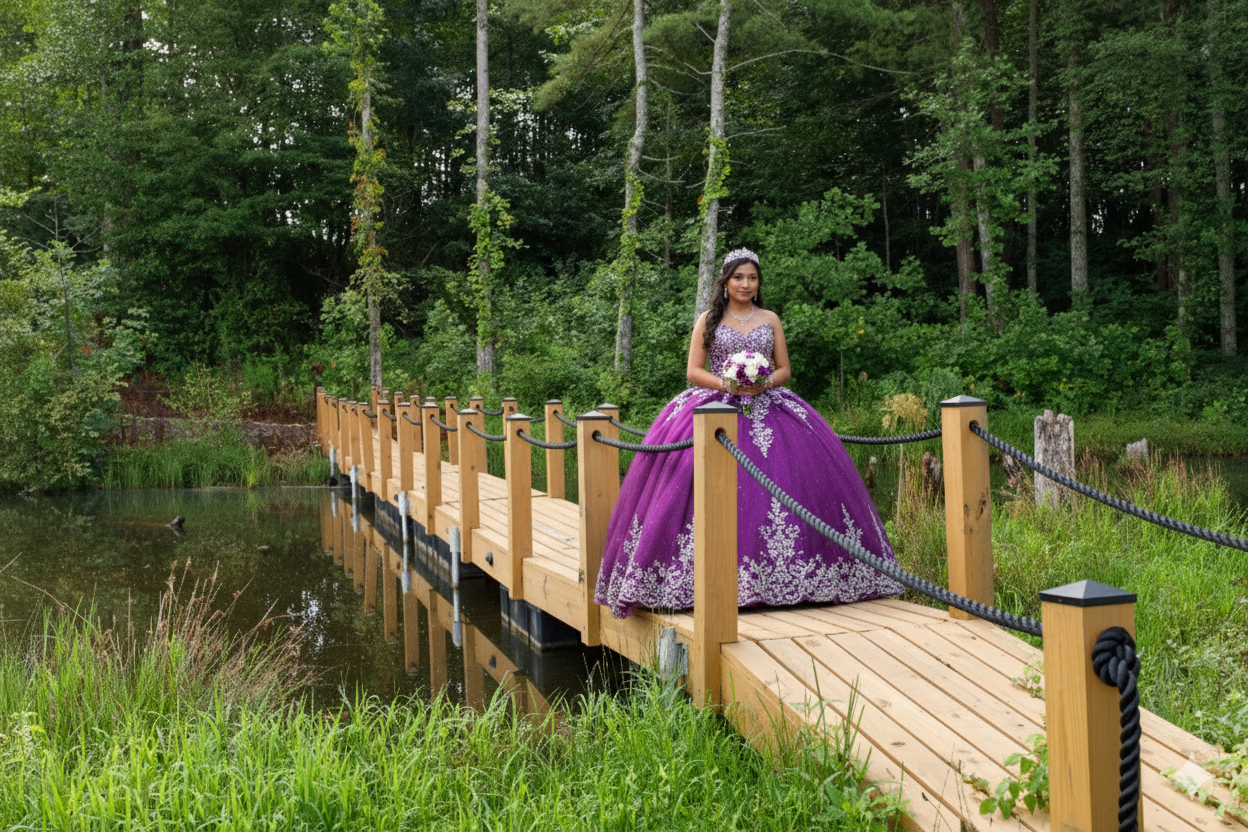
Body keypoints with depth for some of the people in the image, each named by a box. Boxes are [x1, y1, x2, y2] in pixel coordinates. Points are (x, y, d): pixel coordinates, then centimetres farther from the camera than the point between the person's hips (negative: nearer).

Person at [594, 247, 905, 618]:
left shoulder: (770, 319, 15)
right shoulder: (708, 320, 10)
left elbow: (785, 370, 14)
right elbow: (694, 371, 5)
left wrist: (764, 383, -8)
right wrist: (727, 384, -12)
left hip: (766, 409, 2)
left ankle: (779, 577, -6)